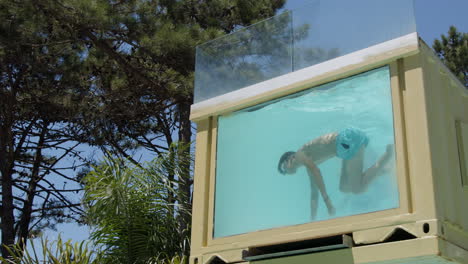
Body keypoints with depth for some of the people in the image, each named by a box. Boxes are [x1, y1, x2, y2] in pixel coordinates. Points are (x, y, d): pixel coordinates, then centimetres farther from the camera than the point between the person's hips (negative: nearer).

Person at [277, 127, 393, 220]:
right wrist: (312, 218, 34)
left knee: (357, 189, -11)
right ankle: (380, 168, 3)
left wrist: (327, 200, -19)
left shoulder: (300, 155, 2)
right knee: (344, 188, 14)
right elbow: (314, 192, 33)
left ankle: (389, 153, -11)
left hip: (348, 139, -10)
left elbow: (316, 172, -17)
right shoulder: (309, 161, 29)